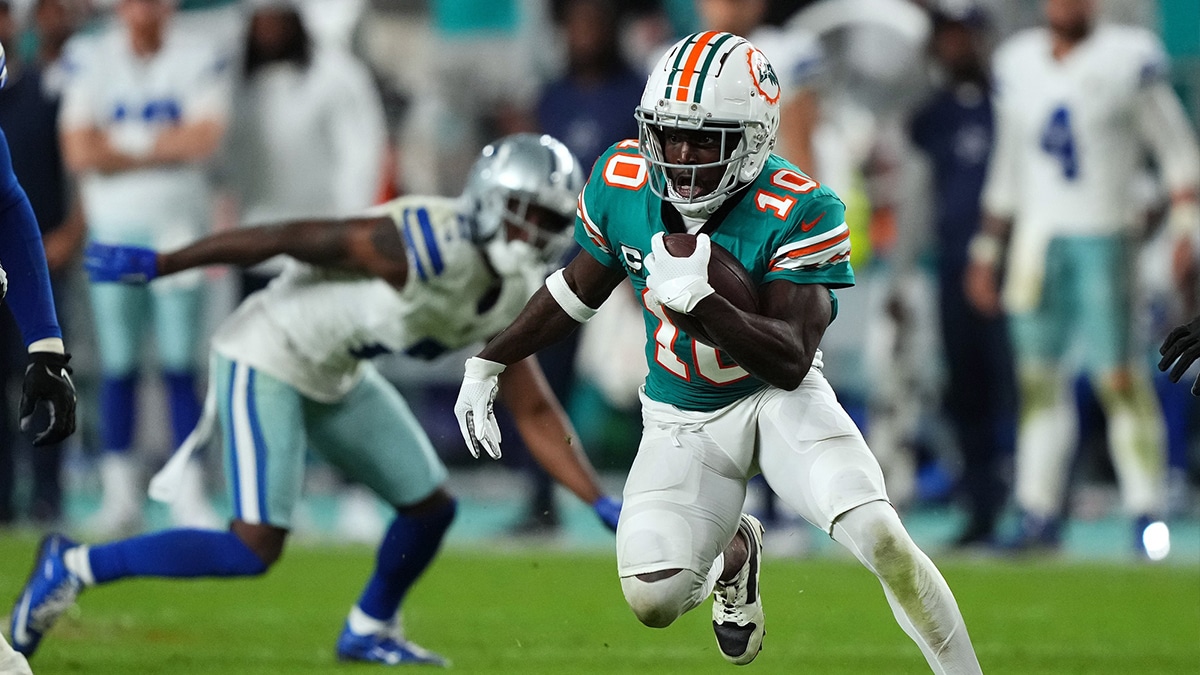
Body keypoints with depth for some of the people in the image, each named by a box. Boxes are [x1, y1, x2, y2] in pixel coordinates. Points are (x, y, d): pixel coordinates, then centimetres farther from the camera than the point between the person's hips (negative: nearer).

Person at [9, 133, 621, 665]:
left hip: (335, 376, 9)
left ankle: (369, 632, 37)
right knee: (255, 549, -17)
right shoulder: (431, 247, -29)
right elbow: (291, 237, -25)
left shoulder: (517, 298, -1)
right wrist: (158, 265, -23)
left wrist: (600, 503, 1)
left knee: (431, 507, 13)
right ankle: (74, 568, -6)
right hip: (266, 360, -9)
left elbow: (535, 413, 8)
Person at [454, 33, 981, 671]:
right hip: (680, 419, 3)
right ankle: (732, 554, 25)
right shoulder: (621, 181, -11)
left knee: (882, 541, -24)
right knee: (652, 602, -11)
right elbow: (578, 290, 9)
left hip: (778, 400, -3)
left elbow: (791, 363, -29)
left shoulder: (798, 212, -25)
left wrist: (702, 301, -43)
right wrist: (486, 365, 15)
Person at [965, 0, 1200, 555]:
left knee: (1117, 374, -8)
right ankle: (1040, 515, 11)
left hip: (1103, 236, -5)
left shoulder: (1128, 59, -5)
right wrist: (987, 251, 18)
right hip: (1037, 236, 5)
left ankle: (1147, 513, -2)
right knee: (1038, 375, 5)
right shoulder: (1017, 63, 10)